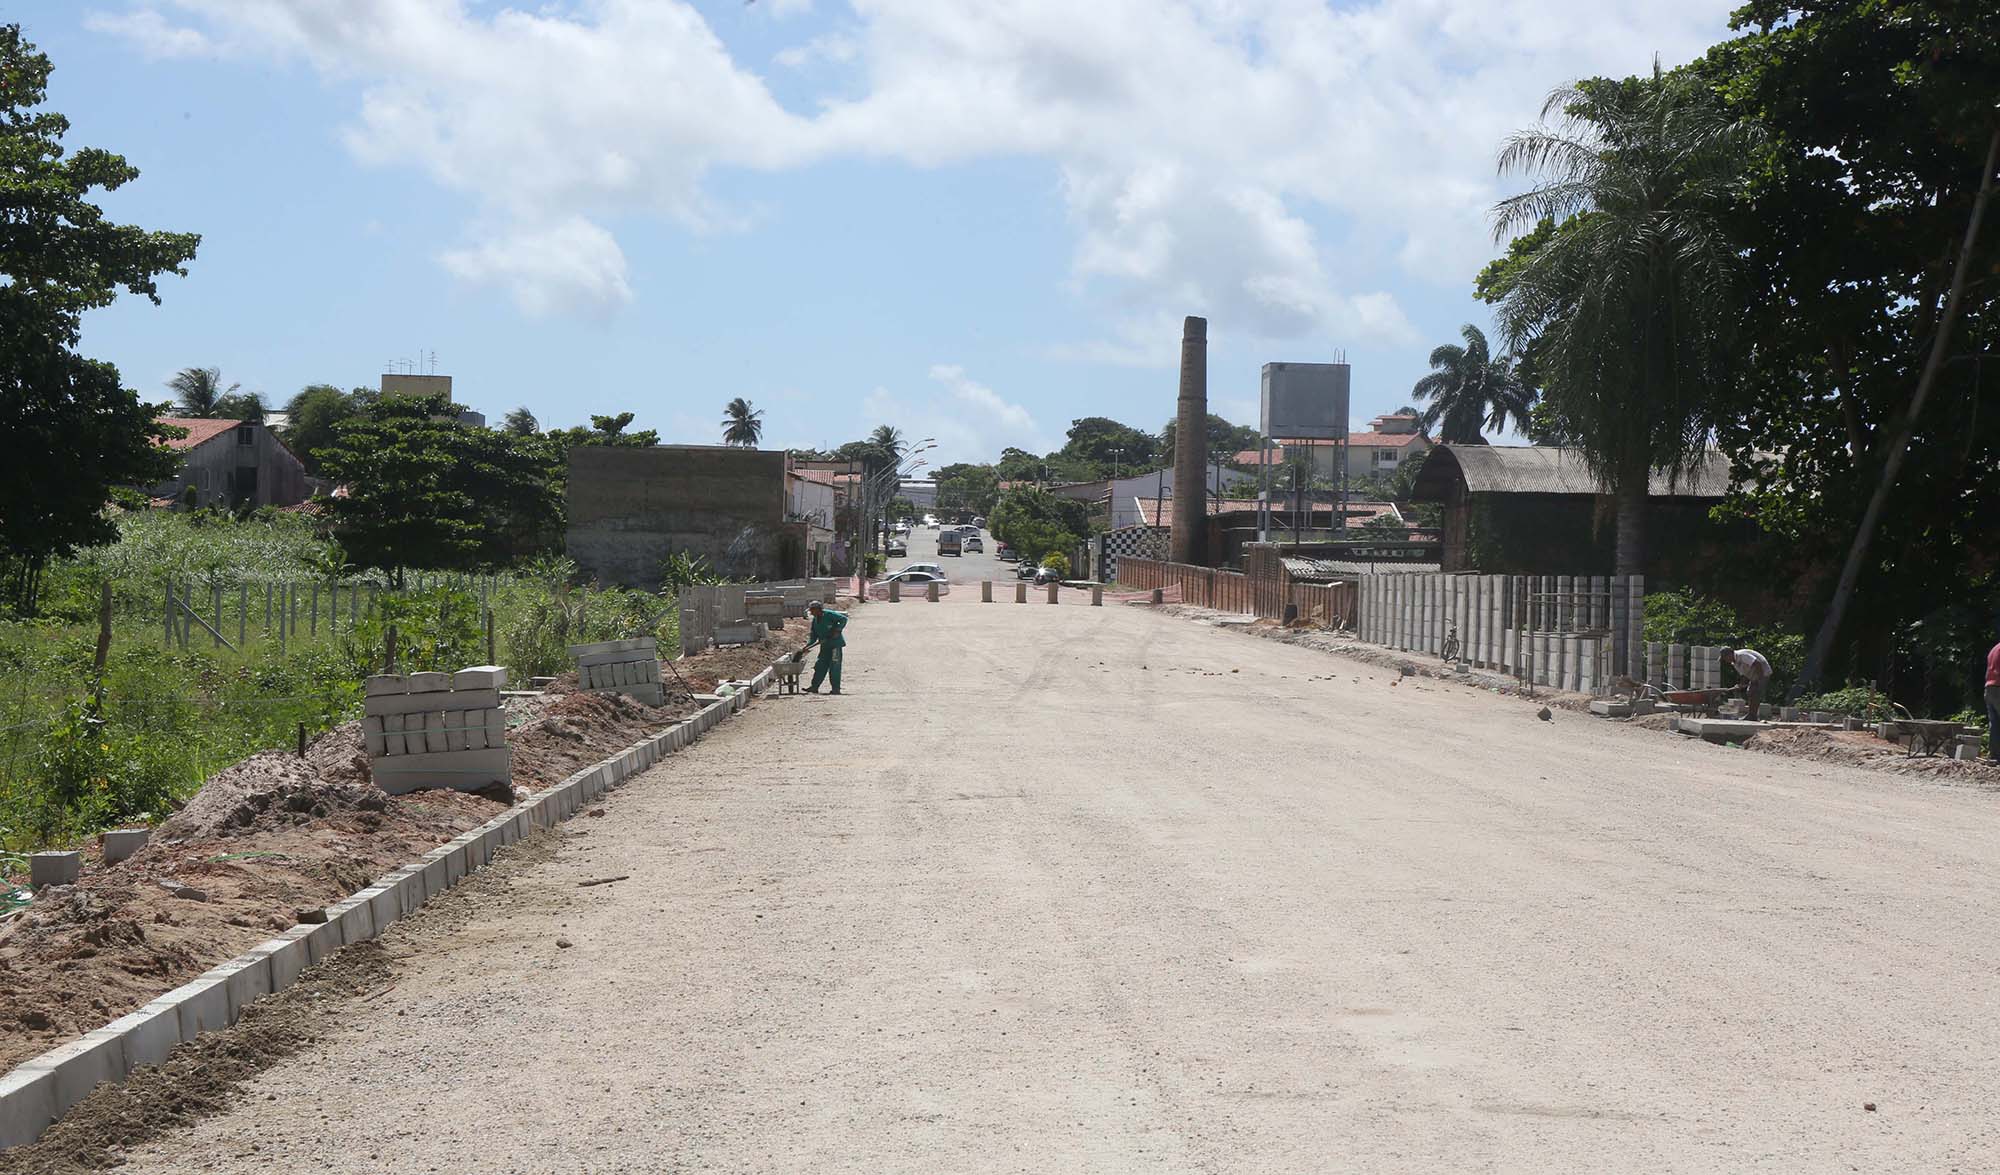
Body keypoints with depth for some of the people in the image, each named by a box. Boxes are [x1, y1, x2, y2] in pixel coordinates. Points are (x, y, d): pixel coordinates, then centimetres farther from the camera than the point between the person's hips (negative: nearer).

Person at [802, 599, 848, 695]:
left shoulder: (829, 614, -11)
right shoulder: (815, 621, 11)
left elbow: (843, 619, -14)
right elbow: (813, 637, 12)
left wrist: (837, 630, -20)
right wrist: (806, 647, 1)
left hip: (835, 644, -7)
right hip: (824, 646, 7)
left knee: (834, 667, -5)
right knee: (820, 666, 7)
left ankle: (836, 688, 0)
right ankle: (814, 687, 11)